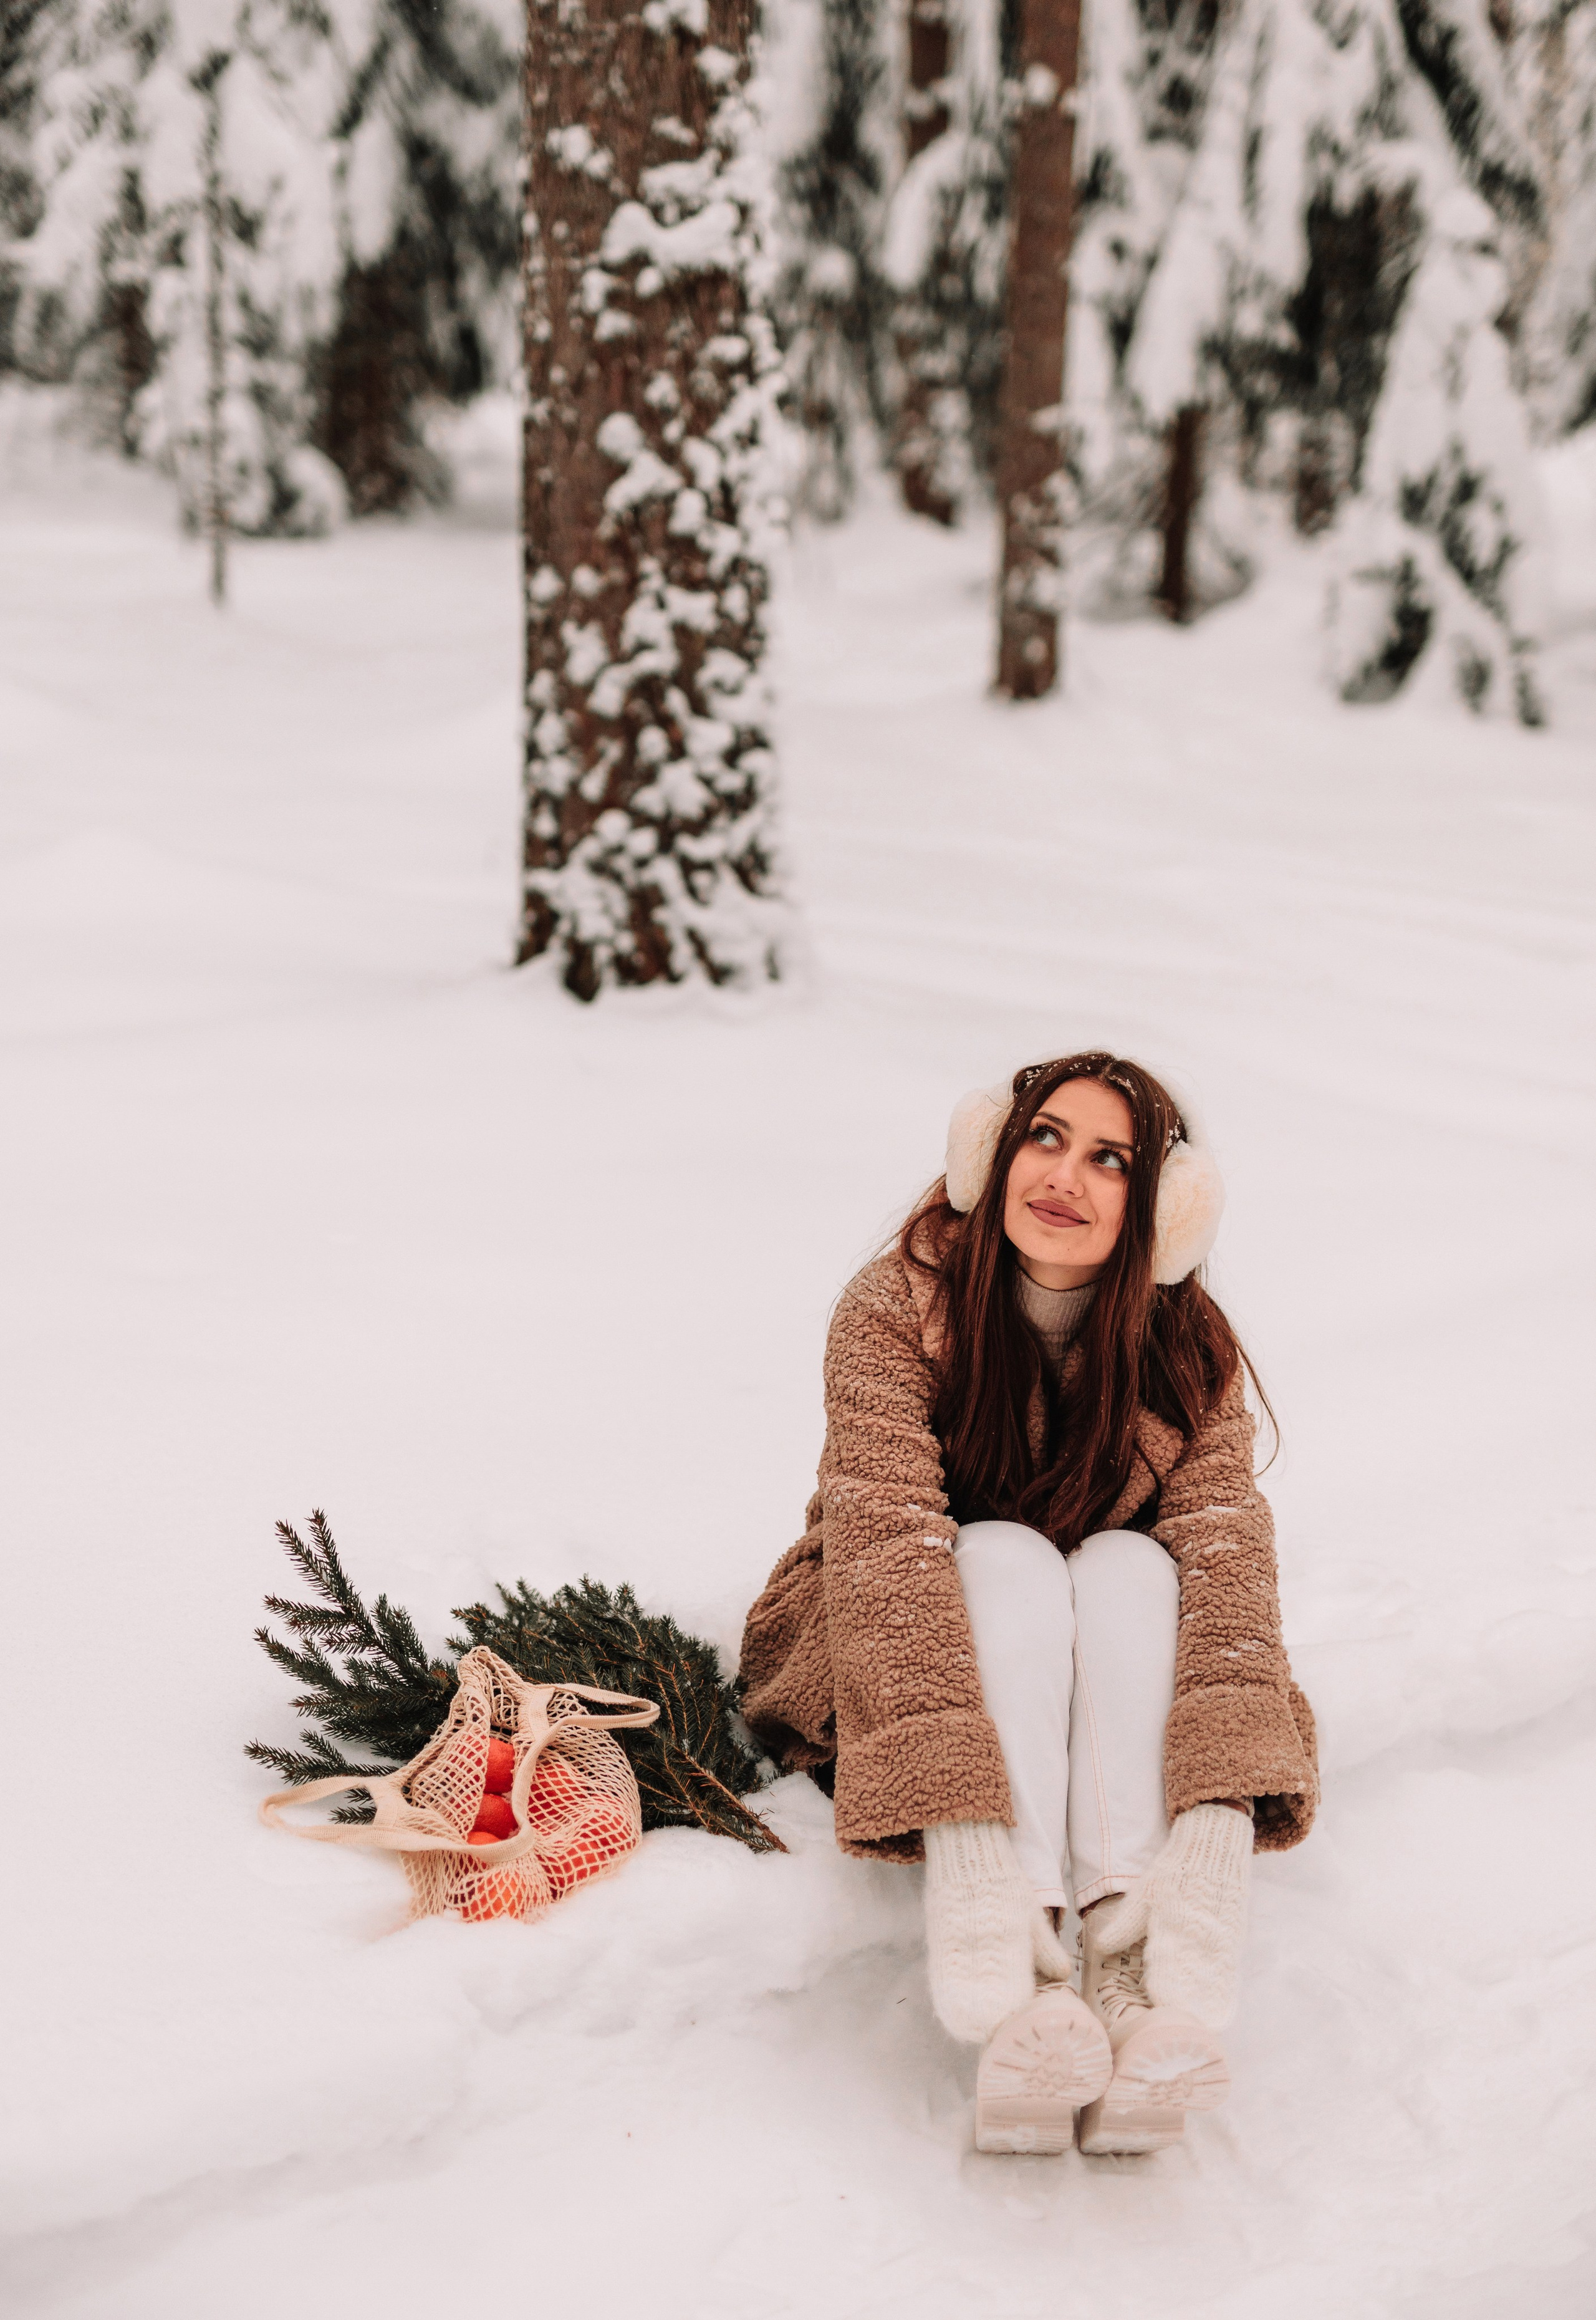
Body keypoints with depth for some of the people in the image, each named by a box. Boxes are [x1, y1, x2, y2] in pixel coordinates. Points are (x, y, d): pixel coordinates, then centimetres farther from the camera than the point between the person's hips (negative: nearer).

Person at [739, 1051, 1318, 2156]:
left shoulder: (1189, 1349, -9)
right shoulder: (897, 1308, -18)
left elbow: (1225, 1546, -22)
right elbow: (888, 1538, -29)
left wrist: (1220, 1800, -40)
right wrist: (958, 1811, -43)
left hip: (1104, 1694, 2)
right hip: (889, 1672, -2)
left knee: (1129, 1567, -27)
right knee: (1010, 1558, -31)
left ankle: (1136, 1971, -45)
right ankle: (1020, 1997, -48)